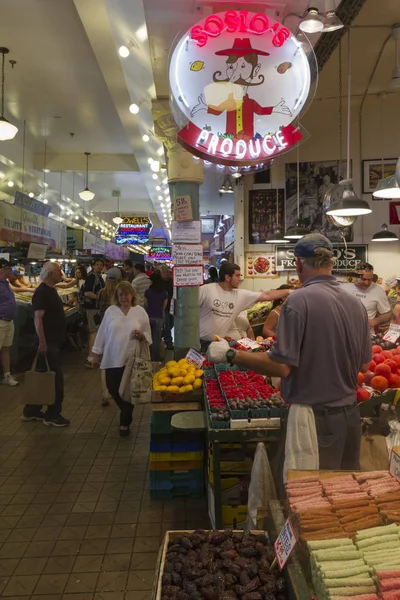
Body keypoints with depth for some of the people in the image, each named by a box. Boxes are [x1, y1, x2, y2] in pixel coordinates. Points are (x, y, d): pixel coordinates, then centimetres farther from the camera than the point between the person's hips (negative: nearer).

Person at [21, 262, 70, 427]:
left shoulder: (51, 290, 13)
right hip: (48, 342, -9)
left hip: (54, 340, 9)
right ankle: (52, 415, 8)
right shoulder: (42, 292, -17)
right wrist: (42, 342, -25)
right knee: (56, 377, -3)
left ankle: (31, 411, 25)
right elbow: (38, 319, -22)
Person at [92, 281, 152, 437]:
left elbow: (148, 335, 4)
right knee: (113, 388, 5)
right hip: (112, 358, 2)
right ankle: (126, 414, 35)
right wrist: (96, 353, 7)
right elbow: (102, 333, 7)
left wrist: (141, 335, -19)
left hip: (132, 358, -2)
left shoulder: (140, 311, 0)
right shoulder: (110, 311, 3)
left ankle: (125, 422, 20)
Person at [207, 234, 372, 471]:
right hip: (350, 413, 7)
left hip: (315, 416, -6)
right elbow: (364, 364, 9)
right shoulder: (357, 303, 1)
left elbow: (281, 367, -21)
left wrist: (230, 355, -12)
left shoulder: (299, 300, -18)